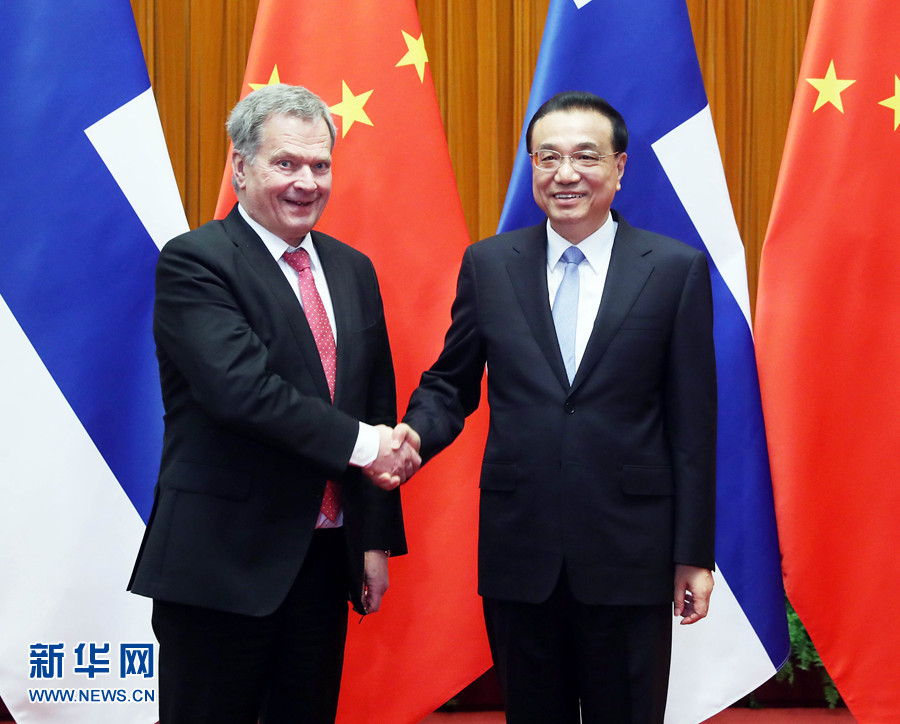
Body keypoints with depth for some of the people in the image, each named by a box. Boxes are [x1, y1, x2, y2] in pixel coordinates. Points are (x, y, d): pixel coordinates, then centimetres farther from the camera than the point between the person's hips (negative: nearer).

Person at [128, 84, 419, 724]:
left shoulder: (353, 271, 12)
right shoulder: (194, 263, -10)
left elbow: (378, 405, 14)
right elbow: (240, 388, -24)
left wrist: (377, 539, 10)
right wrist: (359, 442, -17)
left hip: (328, 554, 6)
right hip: (223, 564, -6)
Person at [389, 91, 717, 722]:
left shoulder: (676, 269, -1)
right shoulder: (487, 264, 5)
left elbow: (693, 421, -1)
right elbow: (450, 385, 10)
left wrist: (695, 553, -1)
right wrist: (414, 434, -13)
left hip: (630, 553, -2)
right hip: (518, 550, 2)